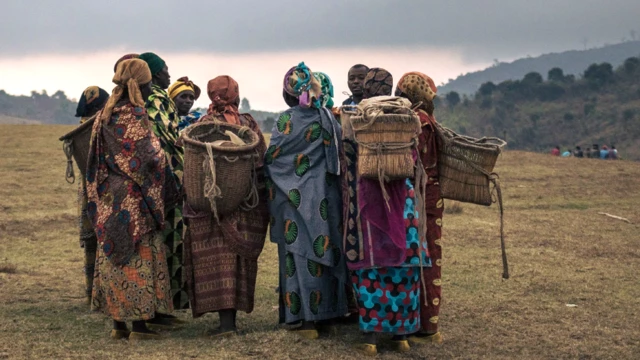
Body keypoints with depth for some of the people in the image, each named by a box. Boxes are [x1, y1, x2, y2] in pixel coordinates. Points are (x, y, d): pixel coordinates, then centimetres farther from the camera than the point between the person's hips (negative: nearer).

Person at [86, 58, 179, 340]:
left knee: (114, 255, 11)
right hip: (133, 198, -7)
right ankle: (139, 324, 0)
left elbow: (99, 159, 13)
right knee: (139, 254, -2)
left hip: (108, 198, 7)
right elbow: (147, 158, -16)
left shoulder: (105, 115, 9)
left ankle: (118, 322, 14)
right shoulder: (135, 116, -14)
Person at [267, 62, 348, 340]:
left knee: (301, 254, 3)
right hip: (326, 198, 1)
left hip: (296, 198, -1)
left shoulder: (287, 120, -4)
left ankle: (307, 319, 6)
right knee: (325, 249, 6)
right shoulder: (329, 119, -1)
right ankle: (327, 312, 13)